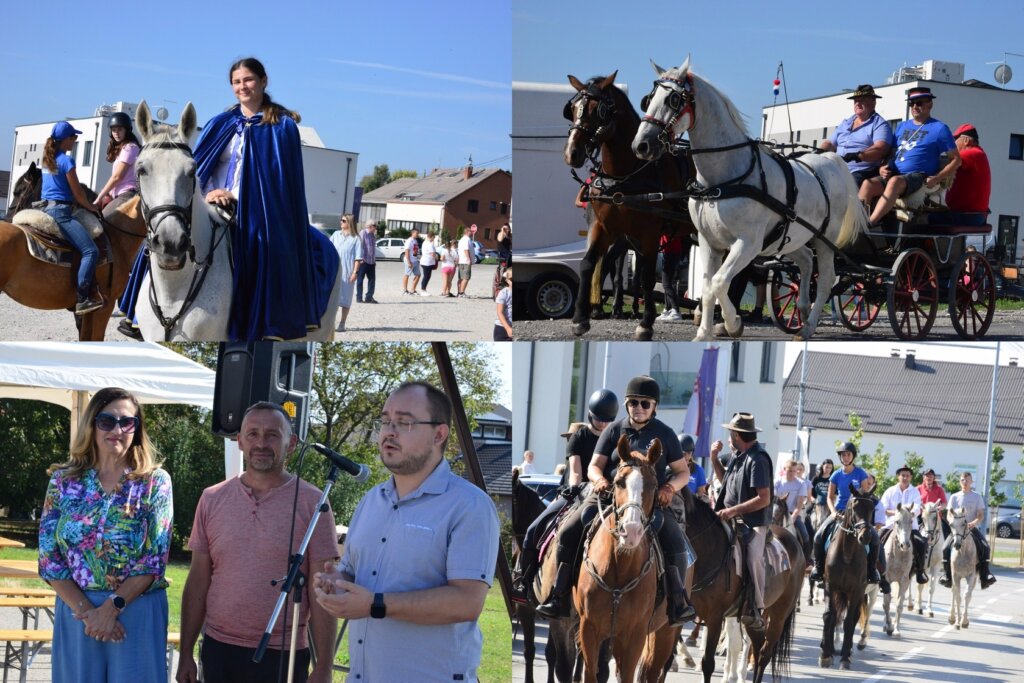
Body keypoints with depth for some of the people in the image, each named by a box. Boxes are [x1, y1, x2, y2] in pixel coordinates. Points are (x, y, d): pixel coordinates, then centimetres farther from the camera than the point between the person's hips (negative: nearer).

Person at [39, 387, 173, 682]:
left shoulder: (156, 482, -1)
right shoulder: (63, 480, 4)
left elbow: (155, 560, -6)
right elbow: (49, 558, 0)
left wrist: (113, 607, -15)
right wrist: (86, 610, -11)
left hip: (137, 611, -2)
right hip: (75, 608, 2)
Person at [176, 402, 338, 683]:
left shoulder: (312, 504, -3)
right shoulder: (212, 500, 6)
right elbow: (198, 582, 9)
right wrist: (186, 654, 6)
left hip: (285, 656, -2)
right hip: (219, 651, 3)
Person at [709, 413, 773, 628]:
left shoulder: (757, 459, -15)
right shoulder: (739, 456, 13)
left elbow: (764, 499, -20)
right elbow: (725, 479, 29)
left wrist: (734, 510, -24)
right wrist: (714, 458, 14)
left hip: (753, 523, -10)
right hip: (732, 520, 10)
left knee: (753, 557, -29)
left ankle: (756, 610, -27)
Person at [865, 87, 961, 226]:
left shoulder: (939, 128, 8)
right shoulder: (902, 126, 25)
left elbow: (956, 160, 5)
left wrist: (937, 178, -10)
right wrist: (882, 168, 5)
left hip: (919, 177, -6)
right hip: (893, 174, 6)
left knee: (895, 181, -38)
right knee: (869, 184, -26)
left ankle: (869, 223, -50)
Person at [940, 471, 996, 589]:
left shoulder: (977, 497, 7)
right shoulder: (954, 497, 10)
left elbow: (981, 515, 1)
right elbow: (949, 514, 5)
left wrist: (973, 523, -20)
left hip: (972, 527, 0)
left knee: (985, 547, -26)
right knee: (945, 548, -24)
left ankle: (984, 575, -23)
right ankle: (946, 576, -16)